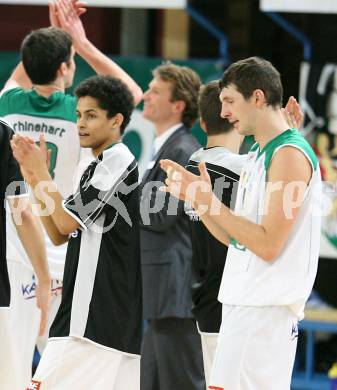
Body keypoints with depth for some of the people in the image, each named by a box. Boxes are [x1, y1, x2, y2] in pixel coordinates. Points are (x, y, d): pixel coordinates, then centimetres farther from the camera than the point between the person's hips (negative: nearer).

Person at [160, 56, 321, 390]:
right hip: (242, 302, 10)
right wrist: (196, 197, 7)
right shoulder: (256, 155, 17)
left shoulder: (289, 154, -13)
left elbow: (268, 245, -19)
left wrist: (208, 200, -15)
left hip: (265, 309, -10)